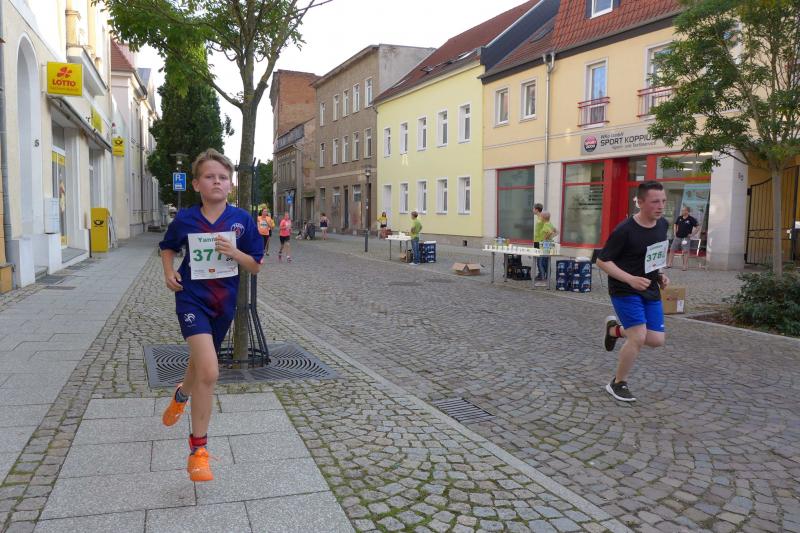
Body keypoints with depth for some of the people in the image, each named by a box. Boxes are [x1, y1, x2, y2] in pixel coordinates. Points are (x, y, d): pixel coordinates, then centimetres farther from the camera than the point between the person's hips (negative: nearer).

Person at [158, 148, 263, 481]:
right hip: (192, 299, -3)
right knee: (210, 372, -20)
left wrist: (234, 252, -19)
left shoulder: (241, 220, -6)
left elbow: (256, 266, -1)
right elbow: (168, 247, 15)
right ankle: (198, 448, -4)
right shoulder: (185, 219, -6)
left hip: (223, 303, 3)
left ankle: (181, 395, 59)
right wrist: (169, 273, -3)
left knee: (200, 365, 21)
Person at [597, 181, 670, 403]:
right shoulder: (625, 230, -20)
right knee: (639, 337, -15)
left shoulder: (663, 224, 1)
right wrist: (630, 279, -26)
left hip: (650, 290, 7)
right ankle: (618, 384, 7)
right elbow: (602, 260, -16)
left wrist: (661, 275, 5)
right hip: (625, 290, -7)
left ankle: (615, 329, 31)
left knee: (657, 340, 2)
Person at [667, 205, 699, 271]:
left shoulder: (691, 219, -8)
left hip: (686, 238, -5)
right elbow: (675, 225, 23)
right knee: (672, 250, 4)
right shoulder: (679, 218, 5)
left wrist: (692, 234, -8)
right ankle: (669, 264, 12)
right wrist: (675, 232, 11)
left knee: (685, 251, -5)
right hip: (677, 237, 5)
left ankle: (685, 266, 2)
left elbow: (698, 227, -5)